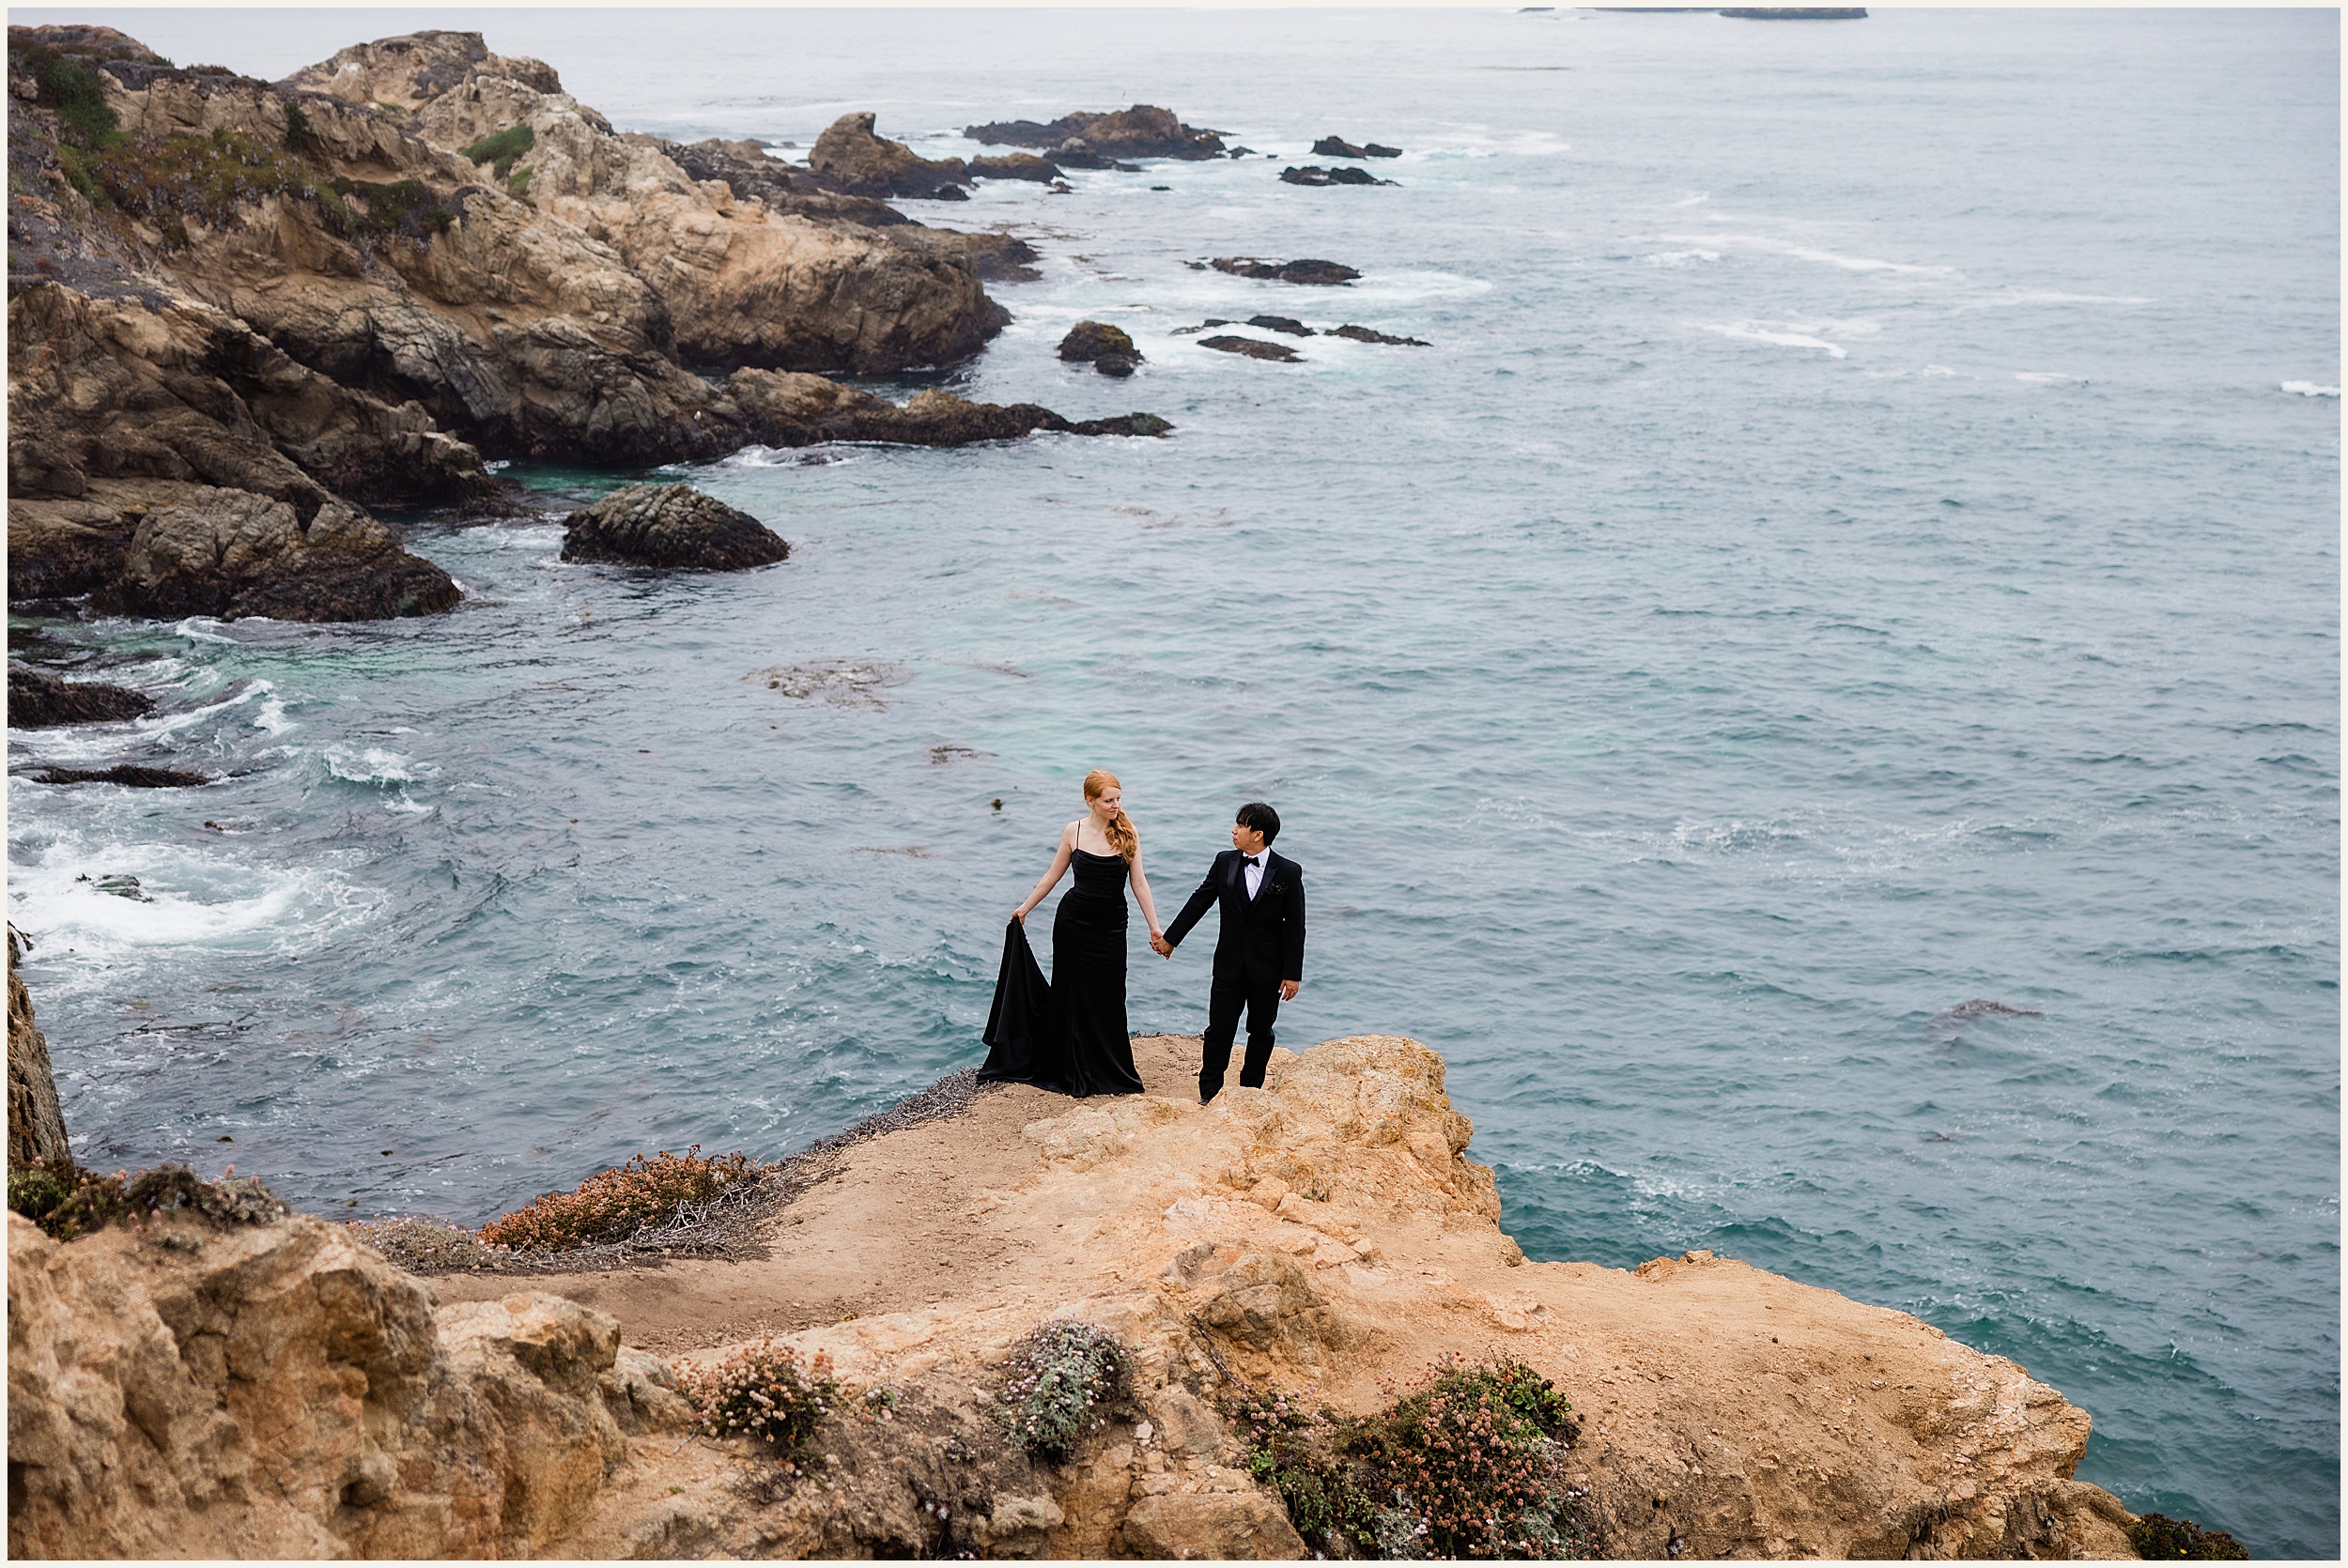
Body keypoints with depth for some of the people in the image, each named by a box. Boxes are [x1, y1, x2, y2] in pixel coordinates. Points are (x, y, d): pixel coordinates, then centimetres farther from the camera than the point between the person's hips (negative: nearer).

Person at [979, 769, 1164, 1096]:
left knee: (1108, 999, 2)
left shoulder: (1128, 833, -3)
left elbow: (1138, 883, 0)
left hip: (1111, 927, 0)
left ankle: (1110, 1073, 14)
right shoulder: (1073, 832, -2)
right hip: (1073, 921, 0)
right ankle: (1072, 1072, 20)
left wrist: (1154, 927, -1)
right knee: (1073, 994, 8)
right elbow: (1053, 875, 10)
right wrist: (1025, 907, 16)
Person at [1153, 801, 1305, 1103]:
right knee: (1219, 1030, 2)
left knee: (1260, 1033, 9)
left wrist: (1293, 974, -7)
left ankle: (1250, 1092, 21)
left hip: (1267, 970, -2)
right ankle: (1209, 1094, 10)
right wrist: (1170, 939, 12)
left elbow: (1295, 927, -6)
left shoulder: (1288, 872, -8)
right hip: (1229, 966, 2)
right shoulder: (1225, 863, 1)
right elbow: (1198, 902, 9)